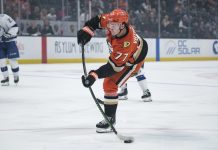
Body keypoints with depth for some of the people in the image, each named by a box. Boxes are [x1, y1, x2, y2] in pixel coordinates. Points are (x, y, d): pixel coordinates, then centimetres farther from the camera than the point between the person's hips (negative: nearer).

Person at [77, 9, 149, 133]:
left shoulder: (127, 43, -46)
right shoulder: (112, 22, -31)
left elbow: (114, 66, -42)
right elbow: (98, 20, -9)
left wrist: (94, 76, -50)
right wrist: (87, 31, -22)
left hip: (132, 59, -8)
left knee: (110, 84, -18)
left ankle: (110, 119, -8)